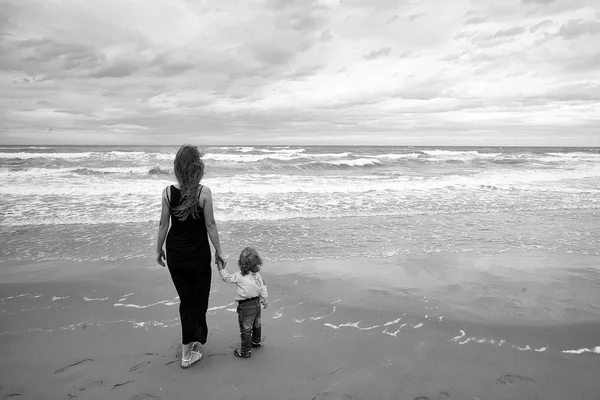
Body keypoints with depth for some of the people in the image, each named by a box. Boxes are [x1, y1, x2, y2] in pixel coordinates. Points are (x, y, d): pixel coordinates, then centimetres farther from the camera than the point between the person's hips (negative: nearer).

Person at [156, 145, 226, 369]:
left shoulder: (168, 192, -8)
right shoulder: (203, 192, -16)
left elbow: (163, 224, -2)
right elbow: (210, 225, -11)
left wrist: (159, 249, 12)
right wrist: (219, 252, 0)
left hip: (175, 254, 4)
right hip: (198, 254, -3)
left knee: (186, 300, 19)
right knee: (198, 301, 14)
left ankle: (188, 349, 32)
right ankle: (190, 349, 21)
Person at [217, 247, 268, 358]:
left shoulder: (239, 276, -22)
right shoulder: (258, 276, -6)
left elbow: (227, 278, -11)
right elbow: (263, 290, 2)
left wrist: (221, 269, -2)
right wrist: (265, 301, 15)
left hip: (245, 306, -6)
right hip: (256, 304, 6)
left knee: (245, 329, 7)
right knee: (257, 324, 26)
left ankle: (246, 351, 17)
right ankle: (256, 342, 47)